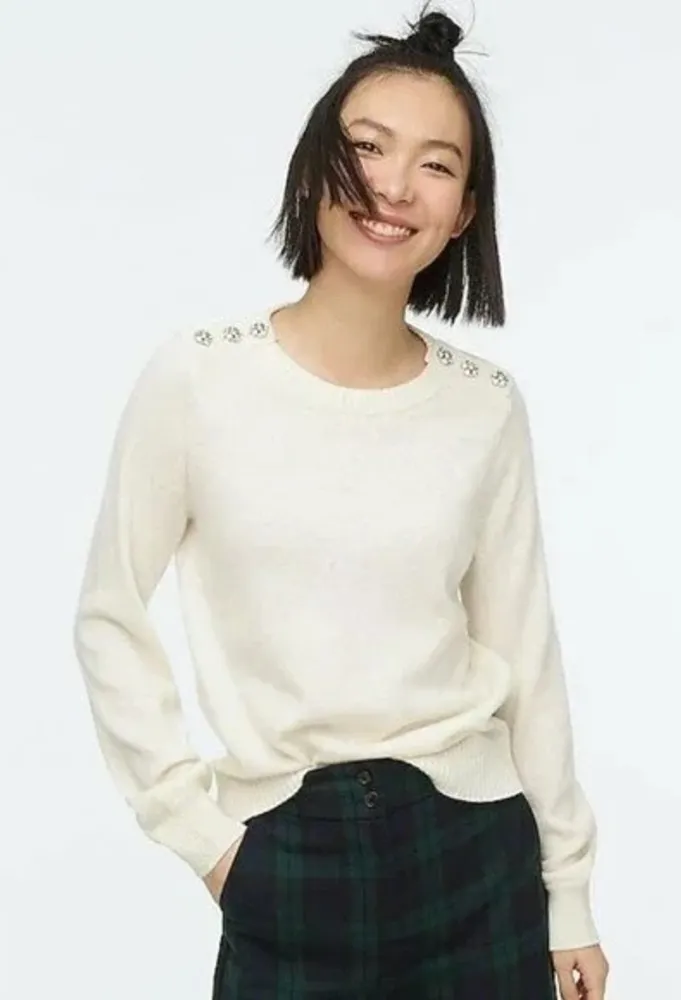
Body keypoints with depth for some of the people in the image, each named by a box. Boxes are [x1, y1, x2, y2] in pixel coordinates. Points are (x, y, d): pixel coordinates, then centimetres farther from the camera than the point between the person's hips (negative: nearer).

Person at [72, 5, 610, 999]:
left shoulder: (488, 406, -4)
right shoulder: (195, 379, -9)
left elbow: (525, 650, 3)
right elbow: (109, 620, 0)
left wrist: (569, 890, 7)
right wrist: (194, 821, -4)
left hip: (471, 846, 2)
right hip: (286, 857, -1)